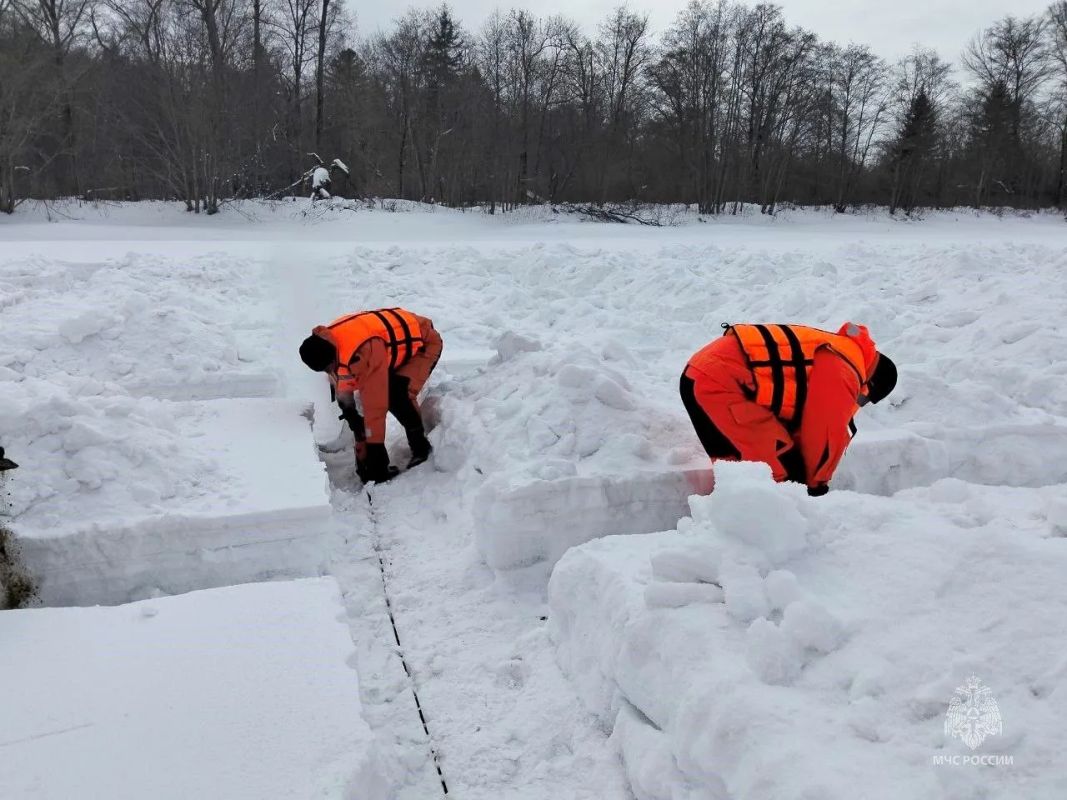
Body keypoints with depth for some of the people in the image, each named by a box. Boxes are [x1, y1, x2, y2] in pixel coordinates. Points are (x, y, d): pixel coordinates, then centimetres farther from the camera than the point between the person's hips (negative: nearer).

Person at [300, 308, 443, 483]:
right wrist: (347, 408, 14)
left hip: (423, 343, -8)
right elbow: (339, 378, 5)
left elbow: (375, 403, -37)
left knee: (398, 397, -28)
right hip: (394, 342, 9)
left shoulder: (363, 353, -43)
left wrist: (375, 446, -30)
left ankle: (420, 449, -7)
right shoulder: (326, 341, -15)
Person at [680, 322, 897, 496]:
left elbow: (798, 426, 25)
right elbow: (827, 432, -6)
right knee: (783, 468, -5)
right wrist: (818, 484, 9)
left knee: (733, 467, 24)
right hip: (722, 384, -10)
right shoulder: (843, 368, -7)